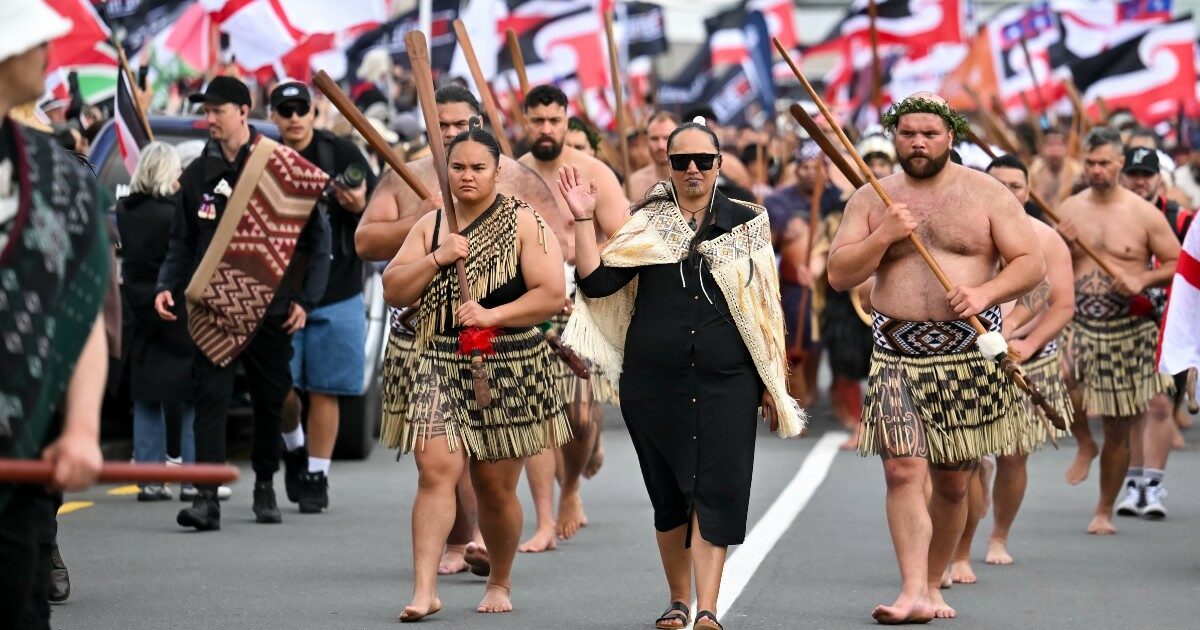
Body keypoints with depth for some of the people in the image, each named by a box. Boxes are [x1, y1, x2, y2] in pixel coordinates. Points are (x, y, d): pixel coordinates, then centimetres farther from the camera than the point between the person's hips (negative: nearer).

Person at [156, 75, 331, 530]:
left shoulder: (284, 168, -2)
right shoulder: (198, 174, 8)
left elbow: (317, 237, 2)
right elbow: (182, 242, 13)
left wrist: (305, 299, -3)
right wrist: (167, 286, -3)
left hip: (270, 307, -1)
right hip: (213, 306, 1)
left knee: (270, 399, 9)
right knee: (210, 398, -9)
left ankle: (265, 485, 27)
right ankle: (207, 497, -14)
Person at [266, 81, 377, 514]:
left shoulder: (341, 154, 2)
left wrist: (361, 207, -16)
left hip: (336, 295, -1)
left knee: (324, 391, 2)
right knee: (280, 387, -4)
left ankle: (316, 477, 12)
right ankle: (294, 448, 26)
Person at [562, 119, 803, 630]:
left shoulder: (747, 223, 7)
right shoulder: (646, 224, 7)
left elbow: (766, 306, 10)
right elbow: (597, 282, -3)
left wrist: (772, 380, 8)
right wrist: (584, 219, -9)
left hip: (727, 381, -1)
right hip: (654, 379, 1)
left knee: (718, 491, -9)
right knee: (668, 493, 8)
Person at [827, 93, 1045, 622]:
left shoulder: (987, 194, 4)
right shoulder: (870, 199, 9)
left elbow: (1031, 263, 1)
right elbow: (838, 275, 4)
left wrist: (984, 292, -17)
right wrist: (883, 236, -11)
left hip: (970, 353, 0)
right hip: (897, 354, 0)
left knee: (953, 482, 7)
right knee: (903, 469, -16)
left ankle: (932, 585, 22)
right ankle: (913, 593, -19)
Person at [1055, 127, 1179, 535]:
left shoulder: (1144, 214, -5)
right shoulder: (1069, 211, 4)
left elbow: (1178, 264, -1)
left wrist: (1142, 280, -18)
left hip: (1128, 331, -2)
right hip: (1078, 322, 2)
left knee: (1118, 430, 6)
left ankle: (1104, 511, 25)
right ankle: (1084, 444, 1)